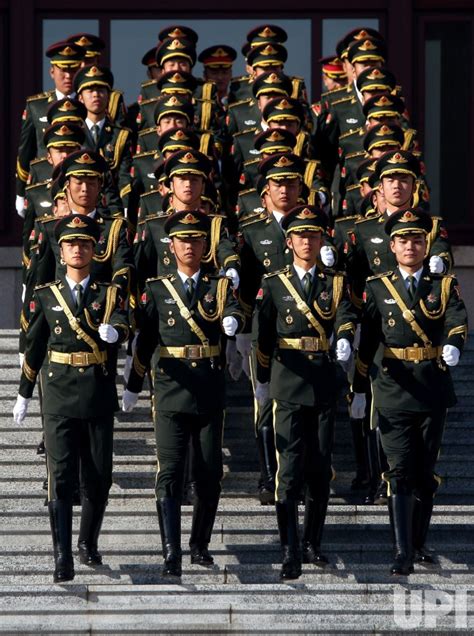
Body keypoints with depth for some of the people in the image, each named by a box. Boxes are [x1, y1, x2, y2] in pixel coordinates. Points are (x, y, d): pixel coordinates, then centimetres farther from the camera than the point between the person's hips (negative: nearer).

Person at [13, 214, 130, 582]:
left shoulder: (109, 295, 6)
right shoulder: (46, 296, 8)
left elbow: (123, 328, -15)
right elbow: (34, 348, 16)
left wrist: (113, 331, -39)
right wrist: (24, 394, 19)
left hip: (99, 398, 1)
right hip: (59, 397, 0)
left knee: (99, 477, 7)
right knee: (61, 478, -8)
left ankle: (88, 543, 28)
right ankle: (63, 557, -12)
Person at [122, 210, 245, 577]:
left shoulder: (219, 286, 8)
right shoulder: (157, 290, 8)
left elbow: (234, 311, -14)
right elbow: (144, 342, 11)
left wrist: (232, 320, -37)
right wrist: (133, 387, 12)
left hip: (210, 391, 1)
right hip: (172, 391, -1)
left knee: (210, 473, 6)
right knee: (170, 474, -8)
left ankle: (200, 545, 22)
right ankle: (172, 554, -12)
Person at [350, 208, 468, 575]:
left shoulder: (444, 286, 6)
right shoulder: (378, 289, 6)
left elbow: (458, 321, -12)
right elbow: (366, 342, 9)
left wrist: (453, 345, -34)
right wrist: (359, 390, 8)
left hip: (433, 390, 1)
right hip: (393, 390, -1)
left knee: (426, 472, 8)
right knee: (400, 471, -8)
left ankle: (419, 544, 21)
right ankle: (403, 553, -11)